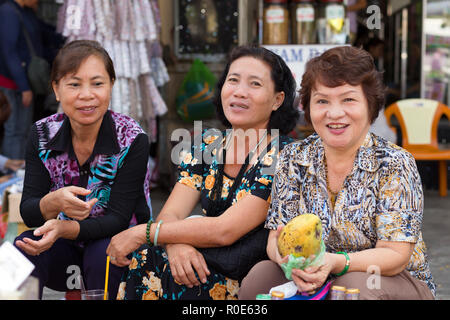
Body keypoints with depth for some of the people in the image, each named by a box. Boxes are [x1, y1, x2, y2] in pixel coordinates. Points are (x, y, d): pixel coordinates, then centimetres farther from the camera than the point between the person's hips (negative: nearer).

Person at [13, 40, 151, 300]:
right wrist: (53, 202, -36)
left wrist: (63, 228, -38)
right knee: (22, 250, -27)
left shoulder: (132, 140, -16)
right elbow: (27, 212, -11)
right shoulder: (42, 135, -7)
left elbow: (119, 219, -19)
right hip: (63, 249, 2)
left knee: (102, 254, -33)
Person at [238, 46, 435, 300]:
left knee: (354, 285, -35)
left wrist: (335, 262, -35)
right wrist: (286, 255, -27)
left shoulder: (395, 164, -11)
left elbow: (395, 255, -16)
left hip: (393, 282, -3)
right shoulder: (293, 159, 1)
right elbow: (276, 239, -1)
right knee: (260, 275, -23)